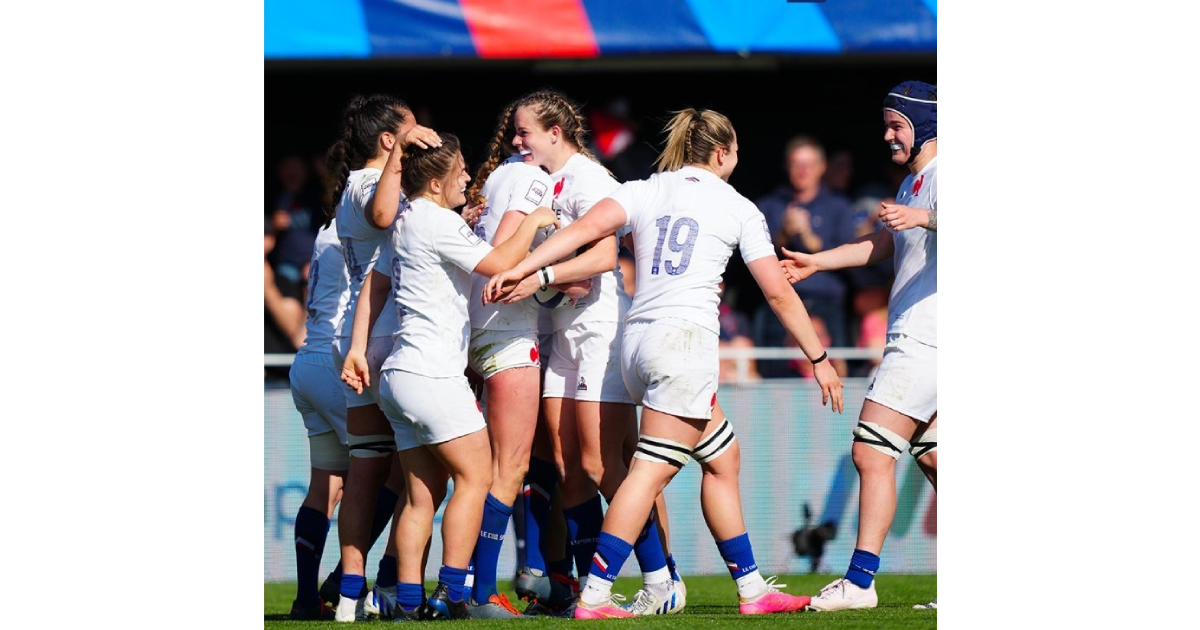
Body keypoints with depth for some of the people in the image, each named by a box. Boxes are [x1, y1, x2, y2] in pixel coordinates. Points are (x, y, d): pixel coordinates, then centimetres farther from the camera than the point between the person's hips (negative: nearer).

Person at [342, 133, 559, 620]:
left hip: (399, 374, 9)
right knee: (474, 476, -8)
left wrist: (358, 348, 21)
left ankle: (409, 599, 2)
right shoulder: (439, 223, -11)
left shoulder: (406, 224, 18)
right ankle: (451, 593, -14)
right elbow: (498, 264, -16)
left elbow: (375, 285, 21)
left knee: (423, 493, 7)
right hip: (431, 374, -9)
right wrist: (532, 223, -2)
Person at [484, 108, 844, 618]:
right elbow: (778, 294, 7)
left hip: (638, 341, 6)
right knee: (651, 471, -8)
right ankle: (593, 597, -16)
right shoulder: (739, 208, 7)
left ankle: (751, 589, 18)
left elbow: (589, 226, -4)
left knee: (722, 457, 17)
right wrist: (819, 359, 14)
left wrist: (522, 270, -9)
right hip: (685, 338, -6)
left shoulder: (644, 192, 14)